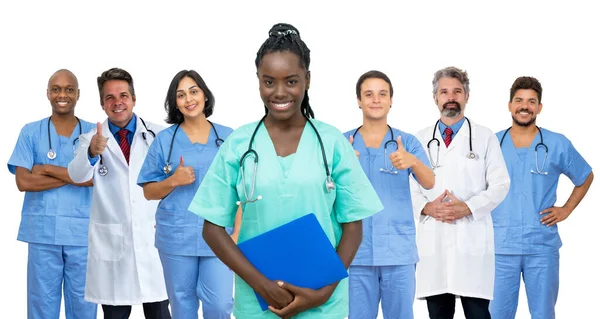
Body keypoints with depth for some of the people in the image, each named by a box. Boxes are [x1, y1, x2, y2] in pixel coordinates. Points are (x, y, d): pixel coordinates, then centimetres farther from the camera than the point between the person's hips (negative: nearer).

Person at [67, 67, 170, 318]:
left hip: (153, 236, 0)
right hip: (111, 241, 0)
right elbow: (77, 175, -15)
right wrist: (92, 152, -36)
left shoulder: (157, 135, 3)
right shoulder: (91, 139, 2)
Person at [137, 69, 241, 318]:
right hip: (176, 236, 0)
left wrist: (237, 232, -5)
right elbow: (149, 192, 6)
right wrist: (173, 181, -13)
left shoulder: (228, 138, 4)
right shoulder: (164, 140, 3)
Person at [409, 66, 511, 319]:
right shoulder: (421, 139, 13)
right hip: (432, 238, 2)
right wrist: (426, 207, -9)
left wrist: (468, 207, -12)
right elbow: (409, 185, 10)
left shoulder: (485, 137, 7)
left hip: (472, 238, -2)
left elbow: (500, 184, 1)